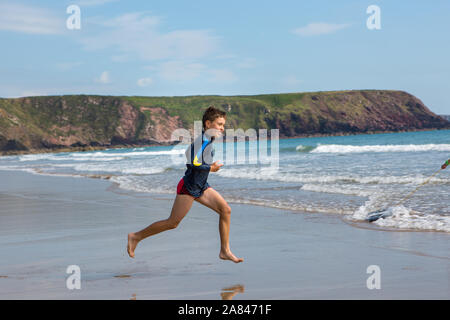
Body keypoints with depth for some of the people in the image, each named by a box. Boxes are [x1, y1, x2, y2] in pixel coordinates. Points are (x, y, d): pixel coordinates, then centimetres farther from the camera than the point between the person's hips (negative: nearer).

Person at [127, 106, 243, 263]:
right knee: (173, 222, -4)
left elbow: (189, 153, 26)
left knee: (226, 210, -2)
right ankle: (136, 236, 11)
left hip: (201, 187, 9)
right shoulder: (203, 140, -18)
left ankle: (225, 251, 2)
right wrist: (210, 168, -17)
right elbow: (193, 163, -29)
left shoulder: (207, 140, 11)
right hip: (189, 187, -9)